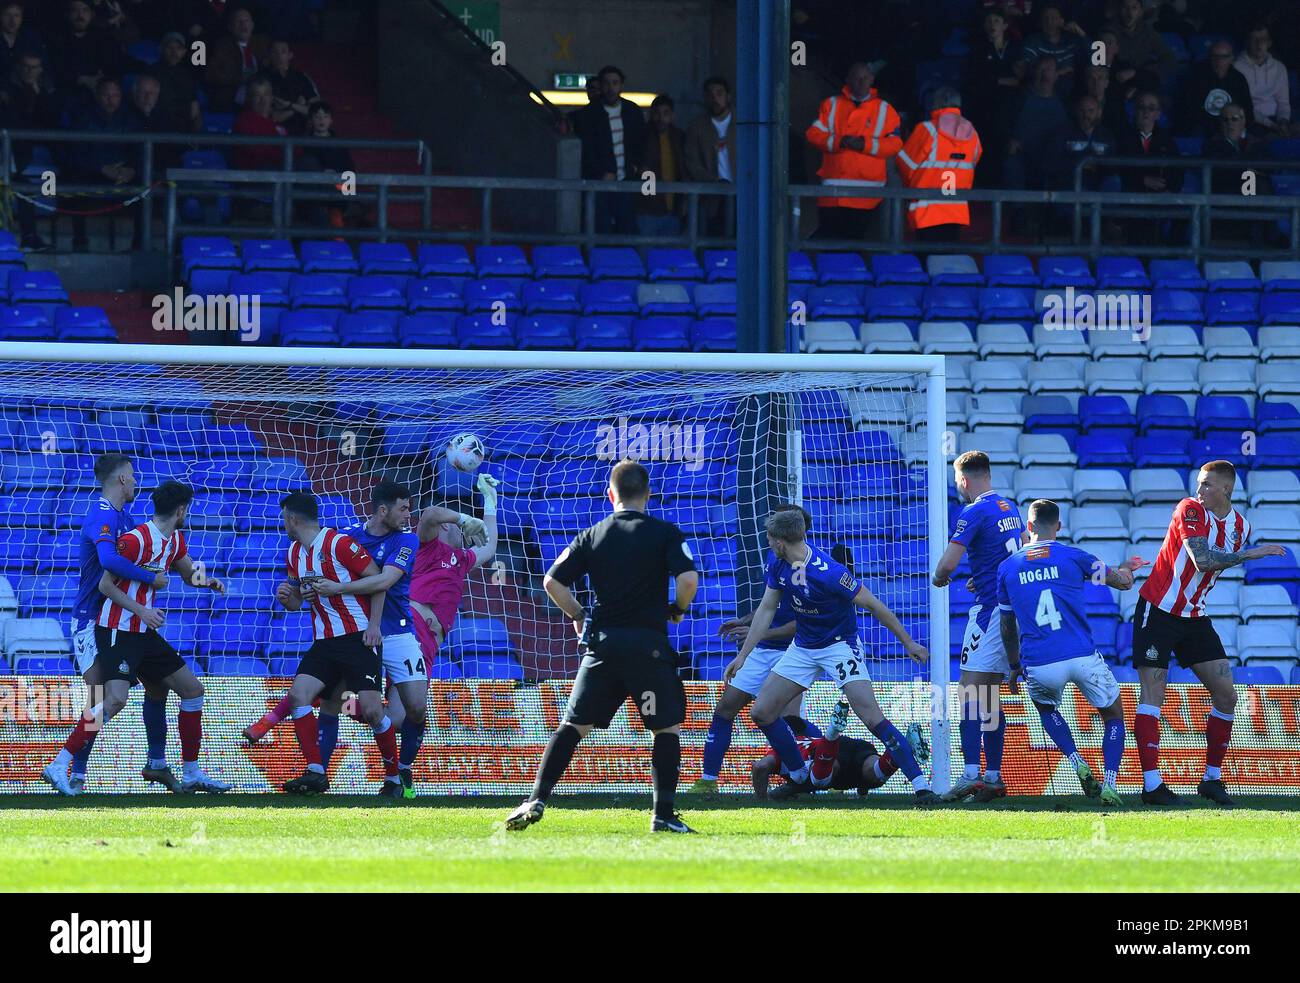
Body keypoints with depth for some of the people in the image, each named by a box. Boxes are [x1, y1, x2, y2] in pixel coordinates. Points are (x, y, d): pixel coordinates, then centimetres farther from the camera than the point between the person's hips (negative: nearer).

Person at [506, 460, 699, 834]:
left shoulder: (592, 536, 8)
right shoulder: (665, 533, -1)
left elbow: (553, 581, 4)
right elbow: (688, 578, -13)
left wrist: (578, 615, 19)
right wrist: (677, 609, 6)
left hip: (601, 643, 3)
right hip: (648, 642, -3)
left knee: (574, 725, 7)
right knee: (668, 727, 9)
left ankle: (536, 800, -4)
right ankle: (664, 815, 3)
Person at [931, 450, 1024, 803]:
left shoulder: (974, 513, -12)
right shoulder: (1010, 508, 15)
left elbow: (949, 562, -18)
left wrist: (938, 578, 4)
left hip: (990, 609, -8)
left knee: (970, 693, -11)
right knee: (989, 699, 12)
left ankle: (970, 774, -23)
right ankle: (993, 776, 11)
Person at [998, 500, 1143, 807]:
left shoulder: (1008, 567, 10)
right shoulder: (1073, 557, 3)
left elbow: (1007, 626, 19)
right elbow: (1123, 581, 15)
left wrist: (1014, 666, 33)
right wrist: (1127, 568, 40)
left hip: (1039, 665, 2)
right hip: (1083, 656, -2)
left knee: (1045, 707, 34)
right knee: (1114, 715, 20)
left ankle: (1078, 763, 12)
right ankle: (1109, 783, 1)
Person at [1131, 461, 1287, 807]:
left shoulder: (1240, 526, 4)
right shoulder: (1190, 510, -15)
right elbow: (1202, 559, -28)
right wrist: (1251, 553, -28)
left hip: (1195, 618, 6)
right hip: (1157, 611, -6)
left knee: (1225, 694, 0)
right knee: (1152, 693, -11)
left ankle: (1212, 779, 10)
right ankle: (1152, 785, -14)